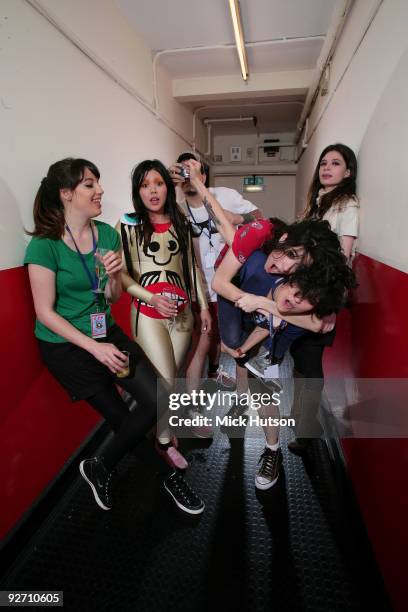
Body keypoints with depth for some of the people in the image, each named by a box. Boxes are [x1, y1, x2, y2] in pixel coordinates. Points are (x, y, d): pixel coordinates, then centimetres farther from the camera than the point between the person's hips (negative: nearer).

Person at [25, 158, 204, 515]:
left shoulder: (107, 234, 0)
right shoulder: (44, 245, -15)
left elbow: (113, 299, 5)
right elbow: (45, 312, -13)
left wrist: (113, 276, -16)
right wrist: (95, 348, -18)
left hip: (107, 332, 5)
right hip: (66, 345, -5)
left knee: (160, 401, -7)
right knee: (124, 419, 2)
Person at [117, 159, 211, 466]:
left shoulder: (181, 222, 8)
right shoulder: (129, 223, -3)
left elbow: (191, 267, 12)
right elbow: (122, 273, -8)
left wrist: (204, 306, 11)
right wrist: (153, 298, -19)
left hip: (182, 311, 4)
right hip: (148, 313, -4)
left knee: (171, 378, 13)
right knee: (164, 381, -3)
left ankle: (164, 426, 38)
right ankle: (165, 441, 22)